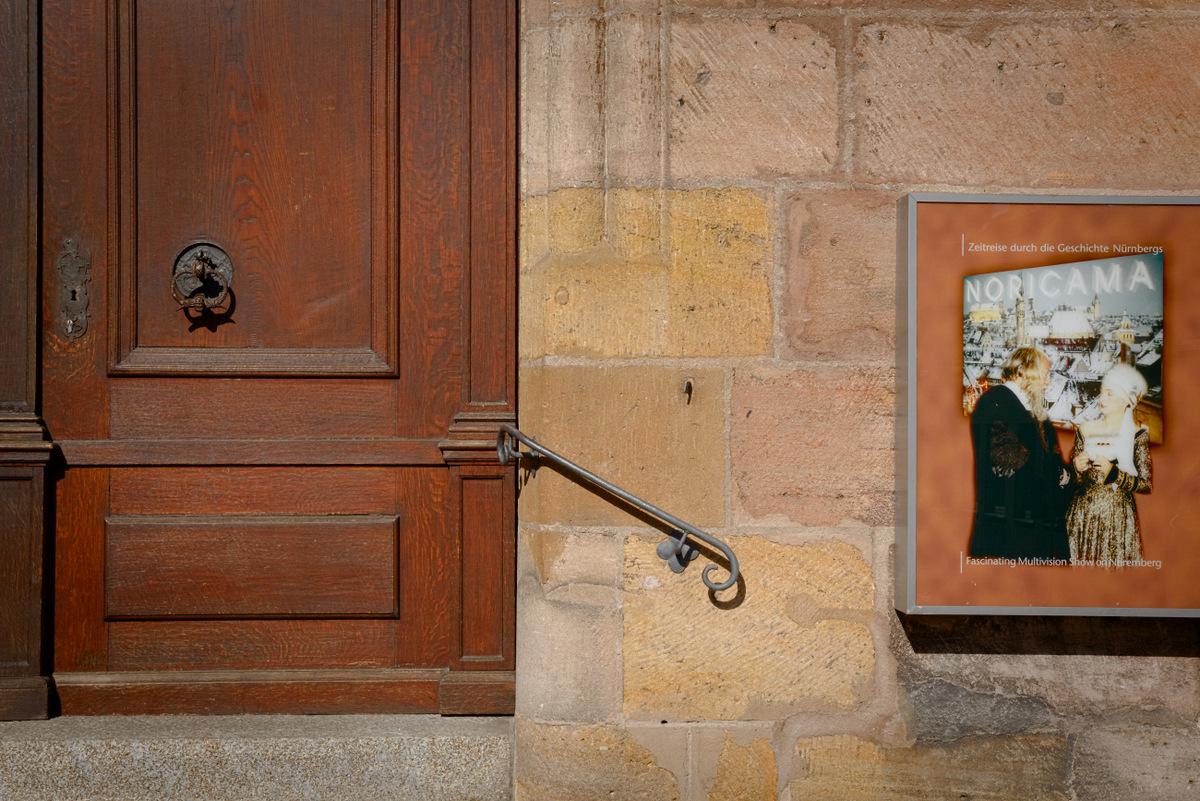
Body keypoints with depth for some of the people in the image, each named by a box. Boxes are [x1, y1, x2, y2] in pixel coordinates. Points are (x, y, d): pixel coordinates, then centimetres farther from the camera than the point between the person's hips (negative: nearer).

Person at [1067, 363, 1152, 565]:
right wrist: (1077, 469, -11)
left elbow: (1146, 485, -5)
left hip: (1118, 517, -2)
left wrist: (1113, 472, -16)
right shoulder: (1086, 431, 3)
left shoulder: (1138, 435, -3)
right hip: (1083, 516, 2)